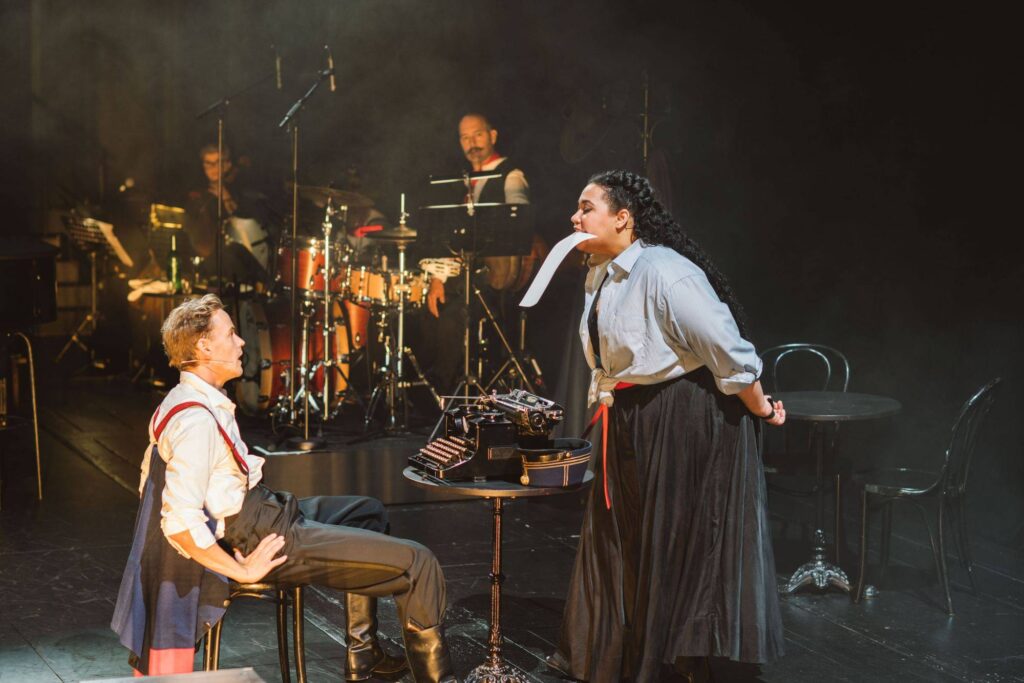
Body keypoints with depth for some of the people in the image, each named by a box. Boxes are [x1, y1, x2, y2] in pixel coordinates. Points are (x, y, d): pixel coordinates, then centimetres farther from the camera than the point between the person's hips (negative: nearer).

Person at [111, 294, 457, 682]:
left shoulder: (182, 401, 7)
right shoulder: (196, 421, -25)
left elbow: (152, 479, 20)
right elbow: (179, 524, -31)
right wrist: (243, 571, -23)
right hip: (264, 539, -11)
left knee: (368, 513, 32)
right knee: (417, 564, -12)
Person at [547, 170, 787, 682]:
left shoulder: (664, 274, -24)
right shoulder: (601, 274, 6)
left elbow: (728, 351, -22)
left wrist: (761, 410, -14)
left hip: (686, 422, -9)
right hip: (629, 421, 9)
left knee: (678, 544, 3)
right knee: (621, 538, 16)